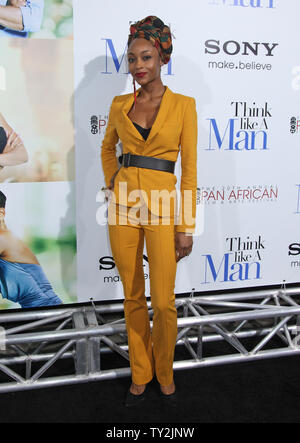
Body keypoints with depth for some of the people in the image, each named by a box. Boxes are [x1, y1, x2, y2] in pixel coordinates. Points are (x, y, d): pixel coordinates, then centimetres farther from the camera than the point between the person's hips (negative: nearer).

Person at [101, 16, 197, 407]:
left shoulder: (183, 105, -1)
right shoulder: (120, 105, 8)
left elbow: (189, 168, -3)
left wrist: (187, 227, -6)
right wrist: (111, 182, 11)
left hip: (162, 206, -3)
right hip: (124, 205, 3)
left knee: (163, 302, -1)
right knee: (133, 297, 10)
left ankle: (164, 374, 27)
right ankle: (140, 374, 30)